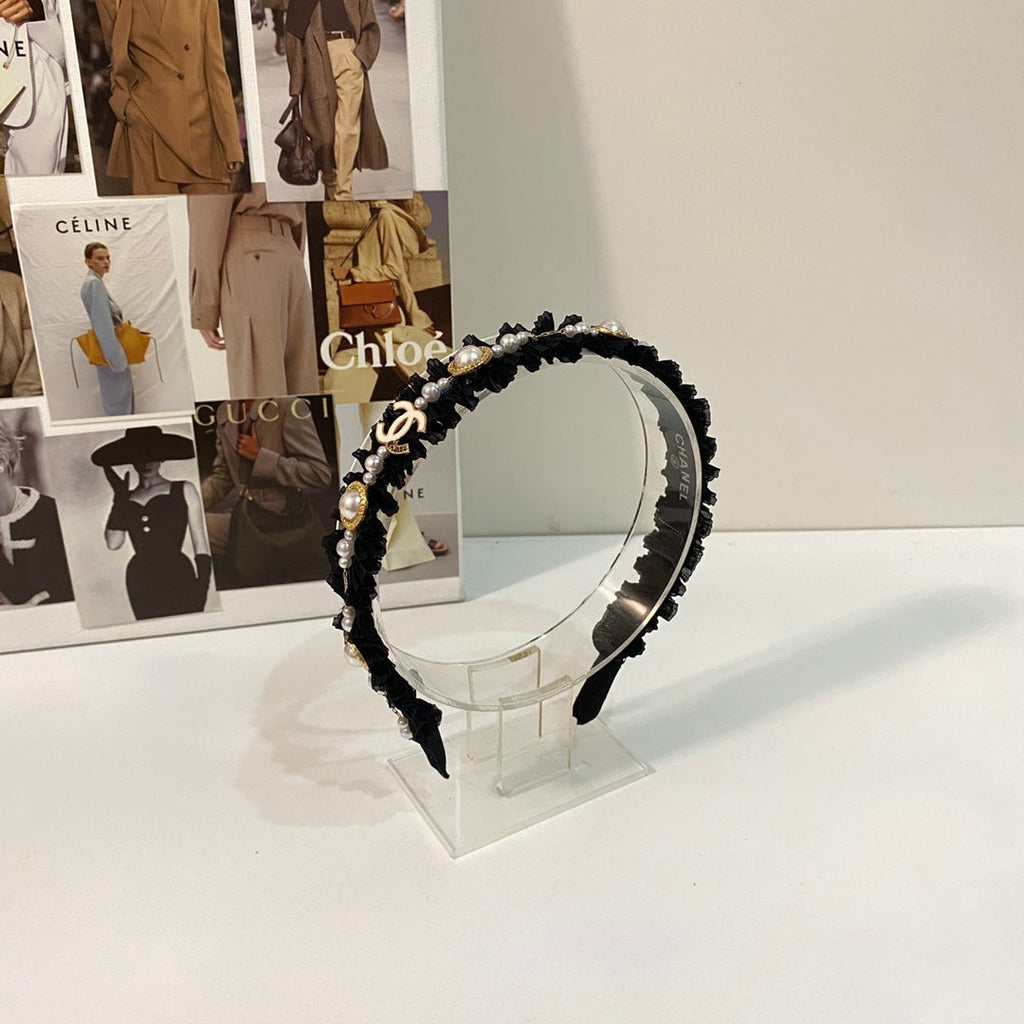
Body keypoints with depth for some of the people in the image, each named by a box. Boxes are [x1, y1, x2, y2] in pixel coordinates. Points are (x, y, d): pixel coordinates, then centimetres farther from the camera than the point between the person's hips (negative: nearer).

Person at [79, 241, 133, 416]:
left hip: (110, 352, 11)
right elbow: (103, 324, -23)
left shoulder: (94, 282, 16)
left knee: (125, 398, 16)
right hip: (110, 352, -11)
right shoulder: (95, 283, -15)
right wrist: (117, 358, -25)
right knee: (119, 403, -7)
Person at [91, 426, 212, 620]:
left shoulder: (184, 490, 8)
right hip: (141, 582, 3)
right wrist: (120, 497, 4)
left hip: (177, 576, -3)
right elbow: (114, 543, -1)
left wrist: (203, 582, -7)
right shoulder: (126, 499, 14)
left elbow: (200, 543, 4)